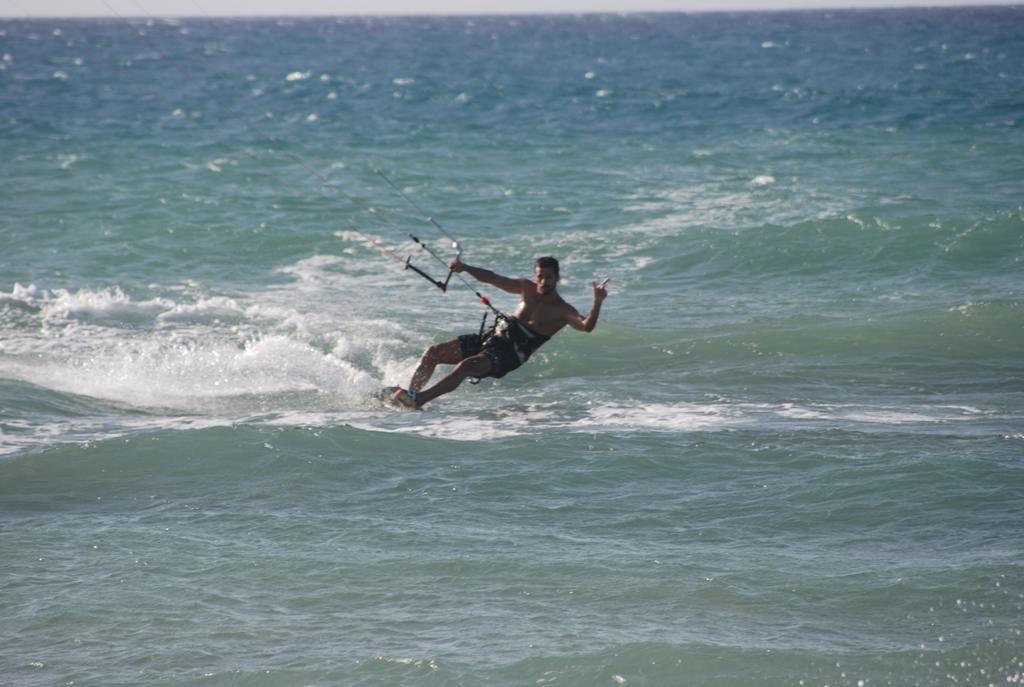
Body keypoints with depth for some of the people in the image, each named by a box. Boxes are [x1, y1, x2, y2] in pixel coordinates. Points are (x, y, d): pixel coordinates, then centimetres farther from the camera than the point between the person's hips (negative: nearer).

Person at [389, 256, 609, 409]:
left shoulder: (562, 311, -8)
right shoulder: (527, 288, 8)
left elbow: (586, 326, -26)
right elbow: (492, 278, 12)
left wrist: (597, 303, -44)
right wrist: (465, 268, -2)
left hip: (508, 355, -6)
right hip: (490, 337, 6)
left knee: (467, 365, -33)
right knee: (433, 352, -5)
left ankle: (418, 400, -38)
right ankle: (410, 394, 1)